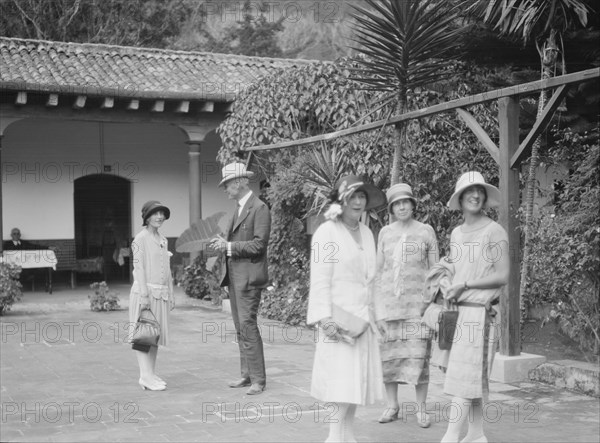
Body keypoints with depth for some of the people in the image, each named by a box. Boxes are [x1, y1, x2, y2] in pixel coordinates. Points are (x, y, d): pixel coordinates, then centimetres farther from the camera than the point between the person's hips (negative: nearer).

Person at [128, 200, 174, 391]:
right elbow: (138, 268, -12)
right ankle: (145, 376, -7)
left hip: (161, 294, 8)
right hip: (145, 291, -8)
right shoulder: (141, 238, -7)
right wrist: (144, 295, -18)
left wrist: (170, 294, 16)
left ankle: (151, 374, 14)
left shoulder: (162, 240, 15)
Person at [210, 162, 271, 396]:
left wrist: (229, 246, -16)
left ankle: (258, 379, -4)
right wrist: (223, 243, 4)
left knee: (248, 326, -9)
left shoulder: (259, 208, -11)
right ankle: (247, 374, 19)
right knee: (240, 329, 12)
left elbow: (259, 244, -17)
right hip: (234, 276, 9)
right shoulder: (239, 209, 17)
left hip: (249, 277, -9)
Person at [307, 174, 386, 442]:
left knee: (356, 385, 6)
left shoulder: (367, 233, 13)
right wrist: (325, 318, -18)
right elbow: (320, 279, -11)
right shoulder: (327, 232, -7)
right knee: (343, 385, -8)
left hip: (363, 318, 6)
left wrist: (375, 313, 14)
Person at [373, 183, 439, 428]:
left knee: (419, 356, -6)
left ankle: (421, 408, 5)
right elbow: (379, 271, 8)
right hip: (389, 300, 2)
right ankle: (392, 406, 13)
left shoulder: (426, 231, 2)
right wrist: (377, 308, 2)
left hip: (417, 302, -2)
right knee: (388, 354, 2)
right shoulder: (385, 233, 7)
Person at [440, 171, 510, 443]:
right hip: (459, 310, 6)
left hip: (480, 311, -6)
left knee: (465, 375, -9)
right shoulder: (456, 234, 14)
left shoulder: (494, 232, -7)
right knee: (474, 377, 10)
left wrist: (464, 285, -11)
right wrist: (448, 291, 2)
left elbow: (502, 276, -10)